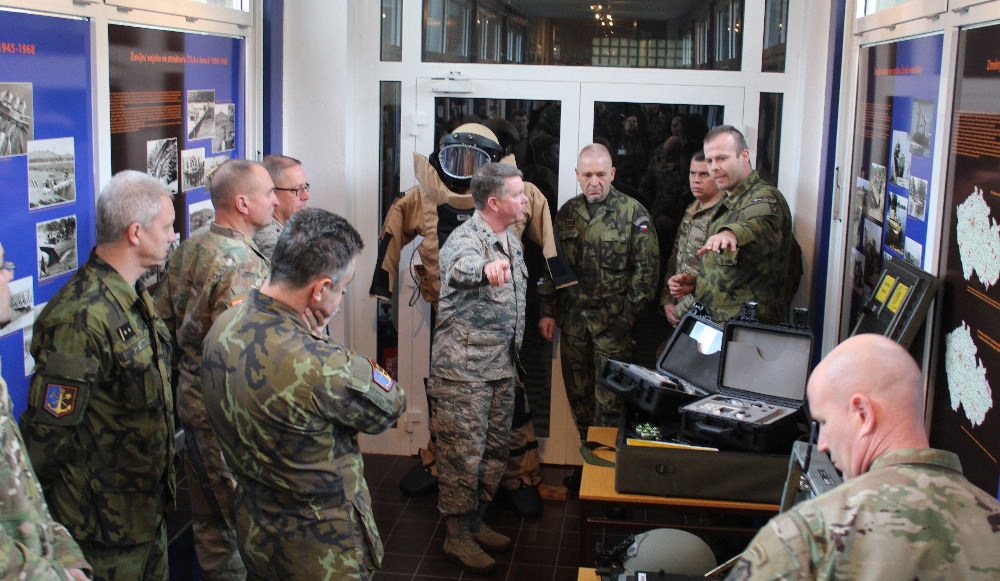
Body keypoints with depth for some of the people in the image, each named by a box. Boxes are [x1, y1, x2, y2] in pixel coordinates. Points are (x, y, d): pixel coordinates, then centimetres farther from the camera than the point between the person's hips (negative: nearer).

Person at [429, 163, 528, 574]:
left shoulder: (511, 239, 11)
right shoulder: (465, 239, -18)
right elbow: (461, 266, -44)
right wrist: (486, 267, -67)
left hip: (502, 366, 9)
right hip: (464, 367, -9)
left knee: (495, 451, 16)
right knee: (463, 454, 0)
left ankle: (475, 522, 32)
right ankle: (457, 537, 14)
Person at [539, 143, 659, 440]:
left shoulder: (633, 212, -3)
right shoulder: (567, 212, 10)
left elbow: (647, 267, -5)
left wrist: (628, 314, -10)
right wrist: (548, 311, 9)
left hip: (612, 322, -4)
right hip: (572, 319, 4)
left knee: (609, 400, -4)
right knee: (578, 394, 10)